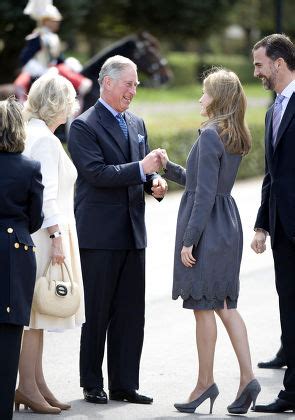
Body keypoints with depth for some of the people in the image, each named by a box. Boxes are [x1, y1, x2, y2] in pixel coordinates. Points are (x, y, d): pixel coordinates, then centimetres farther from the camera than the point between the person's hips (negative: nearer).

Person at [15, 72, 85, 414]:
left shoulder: (32, 134, 14)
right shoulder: (45, 139, -14)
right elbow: (46, 194, -19)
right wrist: (56, 237, -20)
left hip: (39, 234, 10)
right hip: (44, 233, -10)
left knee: (36, 311, 12)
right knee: (35, 310, -6)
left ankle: (35, 383, 16)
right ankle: (28, 387, -2)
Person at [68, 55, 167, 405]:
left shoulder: (136, 124, 15)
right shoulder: (83, 126, -7)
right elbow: (96, 173, -18)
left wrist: (155, 182, 0)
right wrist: (140, 168, -24)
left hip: (132, 232, 7)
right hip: (99, 235, -7)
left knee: (131, 313, 7)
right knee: (97, 312, 1)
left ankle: (125, 385, 13)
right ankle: (92, 385, 11)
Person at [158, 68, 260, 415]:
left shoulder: (210, 135, -16)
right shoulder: (235, 137, 11)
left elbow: (204, 193, -19)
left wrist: (189, 241, -17)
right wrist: (169, 167, 19)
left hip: (207, 226, -9)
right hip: (228, 226, 9)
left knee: (203, 307, 1)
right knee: (226, 306, 11)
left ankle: (205, 382, 9)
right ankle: (247, 378, 5)